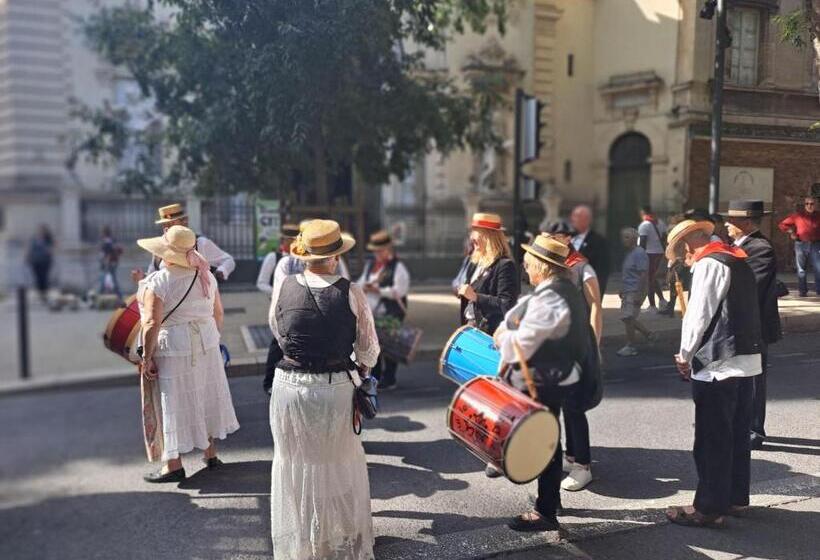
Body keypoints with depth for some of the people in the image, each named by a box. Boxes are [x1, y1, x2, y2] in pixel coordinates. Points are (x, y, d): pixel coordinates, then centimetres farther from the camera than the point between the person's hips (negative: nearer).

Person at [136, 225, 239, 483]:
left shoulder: (156, 283, -16)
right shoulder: (205, 275, 4)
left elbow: (152, 324, -20)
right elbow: (218, 312, 9)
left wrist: (147, 357, -12)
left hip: (173, 349, -6)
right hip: (206, 345, 6)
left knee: (175, 404, 4)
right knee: (206, 397, 17)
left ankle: (173, 465, 13)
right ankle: (211, 454, 30)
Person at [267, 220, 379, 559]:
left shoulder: (282, 287, -6)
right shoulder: (350, 294, -12)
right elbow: (369, 349, -4)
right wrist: (359, 372, 17)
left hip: (290, 387, 2)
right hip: (336, 389, -1)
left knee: (293, 464, 17)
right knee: (340, 467, 16)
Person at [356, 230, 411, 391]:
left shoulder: (398, 267, -8)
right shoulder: (370, 264, 15)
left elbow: (399, 290, -16)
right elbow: (361, 282, 21)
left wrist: (379, 290, -20)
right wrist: (364, 287, -3)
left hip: (391, 314, -7)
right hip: (371, 313, 7)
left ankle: (389, 380, 8)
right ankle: (374, 377, 23)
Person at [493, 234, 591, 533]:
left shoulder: (547, 298, -24)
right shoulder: (565, 289, 9)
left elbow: (521, 344, -23)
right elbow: (523, 312, 17)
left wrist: (502, 336, -6)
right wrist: (507, 328, 3)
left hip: (544, 384, -10)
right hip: (558, 376, 10)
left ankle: (546, 512, 10)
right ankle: (550, 499, 36)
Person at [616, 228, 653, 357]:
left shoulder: (639, 254, -16)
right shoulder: (629, 254, 14)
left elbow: (644, 274, -20)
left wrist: (639, 294, -23)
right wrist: (622, 290, 23)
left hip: (635, 292, -10)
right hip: (627, 292, 10)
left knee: (628, 318, -6)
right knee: (629, 319, 13)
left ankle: (631, 347, 4)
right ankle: (648, 335, 27)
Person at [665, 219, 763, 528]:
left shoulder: (709, 264, -13)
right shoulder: (736, 259, 15)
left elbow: (699, 314, -17)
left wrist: (685, 356, -4)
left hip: (717, 364, -9)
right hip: (746, 360, 9)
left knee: (712, 440, -1)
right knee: (737, 434, 16)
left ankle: (709, 508, 6)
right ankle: (736, 497, 27)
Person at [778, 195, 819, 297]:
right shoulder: (797, 215, 4)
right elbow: (782, 225, 10)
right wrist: (790, 232, 0)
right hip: (801, 245, 0)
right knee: (801, 270, 5)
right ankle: (802, 291, 12)